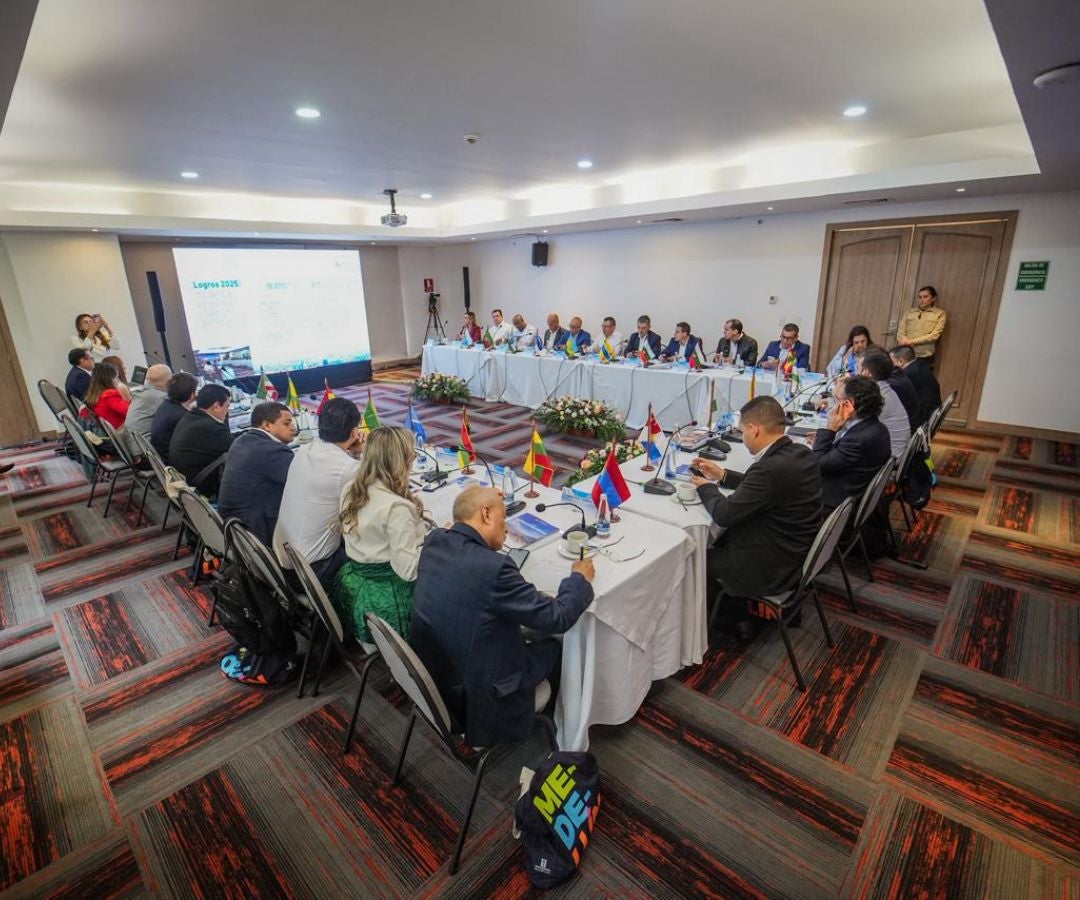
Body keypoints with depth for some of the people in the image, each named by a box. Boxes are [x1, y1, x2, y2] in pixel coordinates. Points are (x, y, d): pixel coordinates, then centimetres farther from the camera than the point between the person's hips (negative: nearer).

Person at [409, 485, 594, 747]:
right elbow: (557, 618, -21)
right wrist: (580, 578, -4)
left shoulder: (434, 541, -9)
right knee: (553, 647, 15)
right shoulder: (493, 568, -31)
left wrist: (483, 497, 18)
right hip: (471, 694, -7)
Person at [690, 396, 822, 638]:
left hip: (774, 568, -9)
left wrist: (705, 487, -6)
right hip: (798, 552, 9)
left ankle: (736, 617, 30)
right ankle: (738, 616, 31)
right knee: (720, 540, 22)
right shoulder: (802, 453, -3)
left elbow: (724, 514, -23)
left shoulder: (771, 468, -32)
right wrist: (723, 475, 12)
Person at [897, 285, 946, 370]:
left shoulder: (940, 314, 6)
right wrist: (904, 342, -16)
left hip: (925, 357, -2)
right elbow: (900, 332, 5)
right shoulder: (909, 312, 14)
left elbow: (934, 335, -6)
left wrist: (910, 341, -13)